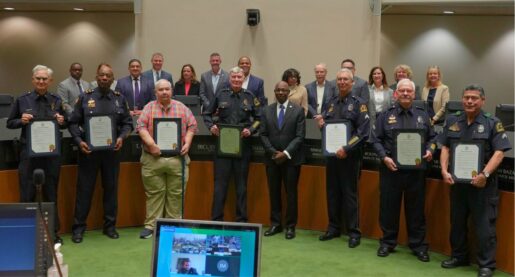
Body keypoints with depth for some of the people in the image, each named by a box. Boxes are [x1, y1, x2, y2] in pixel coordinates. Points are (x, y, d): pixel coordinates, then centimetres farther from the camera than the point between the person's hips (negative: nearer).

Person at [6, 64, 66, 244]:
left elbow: (65, 124, 13)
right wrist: (21, 121, -12)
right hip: (29, 153, -1)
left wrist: (62, 122, -9)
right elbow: (9, 123, 8)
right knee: (27, 195, 1)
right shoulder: (22, 100, 2)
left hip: (52, 153, 1)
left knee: (51, 194, 10)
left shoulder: (57, 101, 6)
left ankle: (54, 233, 19)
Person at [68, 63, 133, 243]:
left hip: (112, 150, 2)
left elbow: (127, 123, 7)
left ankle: (110, 225, 21)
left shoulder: (120, 99, 5)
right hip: (88, 150, -2)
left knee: (111, 188, 9)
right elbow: (73, 123, 0)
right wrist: (79, 141, -14)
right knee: (84, 189, 4)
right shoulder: (85, 97, 0)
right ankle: (78, 227, 14)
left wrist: (121, 137, -11)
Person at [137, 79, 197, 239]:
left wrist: (187, 143, -5)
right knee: (154, 193, 4)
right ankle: (150, 225, 10)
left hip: (177, 158, 1)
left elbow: (192, 126, 9)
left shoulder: (182, 108, 10)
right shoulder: (149, 108, 6)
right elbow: (141, 127, -4)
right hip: (153, 158, -1)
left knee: (176, 194, 5)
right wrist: (151, 144, -17)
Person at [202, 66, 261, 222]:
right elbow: (207, 114, 12)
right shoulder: (221, 95, 4)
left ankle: (241, 220, 17)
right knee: (220, 183, 2)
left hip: (243, 146, 0)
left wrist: (251, 130, -8)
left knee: (241, 184, 8)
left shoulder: (250, 97, 4)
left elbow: (258, 118, 8)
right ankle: (216, 219, 9)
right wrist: (211, 126, -5)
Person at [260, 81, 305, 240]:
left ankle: (290, 226, 12)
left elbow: (300, 136, -6)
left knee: (291, 193, 3)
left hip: (291, 159, -2)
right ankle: (275, 224, 18)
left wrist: (286, 153, -14)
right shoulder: (267, 111, 8)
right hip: (272, 158, 3)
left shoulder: (298, 110, -1)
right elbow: (263, 135, 5)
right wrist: (273, 152, -8)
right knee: (274, 192, 7)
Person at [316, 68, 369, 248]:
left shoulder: (358, 103, -6)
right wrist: (322, 124, -2)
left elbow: (364, 131, -13)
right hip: (331, 153, 5)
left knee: (350, 194, 0)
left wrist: (347, 148, -19)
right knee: (332, 192, 11)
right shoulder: (332, 102, 11)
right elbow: (325, 122, 22)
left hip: (349, 155, -5)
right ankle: (333, 228, 24)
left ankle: (354, 232, 9)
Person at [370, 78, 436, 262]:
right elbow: (376, 139, 1)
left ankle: (418, 245, 18)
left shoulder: (422, 115, 10)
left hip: (416, 170, 1)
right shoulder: (386, 115, 4)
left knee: (416, 209, 7)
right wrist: (384, 157, -12)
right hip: (391, 169, -1)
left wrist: (430, 150, -8)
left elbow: (432, 137, 12)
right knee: (389, 207, 6)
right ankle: (388, 242, 20)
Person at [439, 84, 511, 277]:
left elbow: (499, 152, -11)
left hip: (482, 183, -4)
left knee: (484, 225, 1)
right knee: (457, 221, 15)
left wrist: (485, 174, -22)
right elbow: (445, 148, 9)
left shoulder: (493, 123, -5)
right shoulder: (452, 121, 7)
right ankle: (459, 256, 31)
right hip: (457, 180, 4)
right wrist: (444, 170, -5)